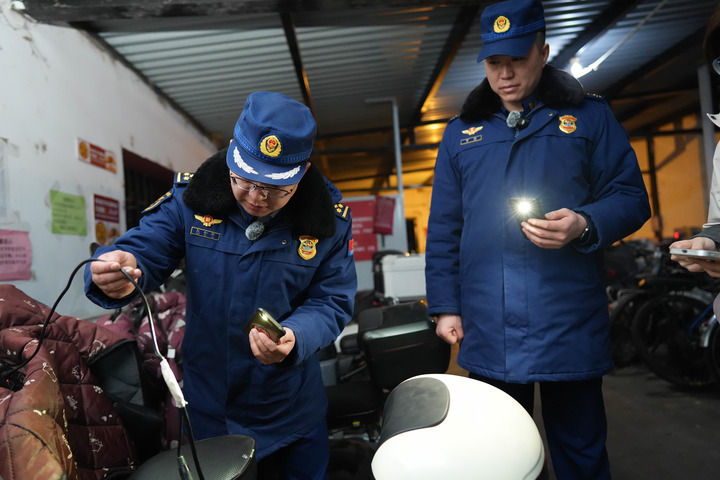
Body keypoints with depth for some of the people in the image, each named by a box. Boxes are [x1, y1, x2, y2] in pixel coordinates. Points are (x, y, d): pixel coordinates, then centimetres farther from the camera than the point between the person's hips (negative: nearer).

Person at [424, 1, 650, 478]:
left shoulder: (589, 117, 6)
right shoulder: (461, 133, 11)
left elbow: (632, 197, 3)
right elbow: (443, 230, 10)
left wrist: (585, 225, -19)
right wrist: (444, 306, 5)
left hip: (569, 325, -2)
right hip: (488, 330, 3)